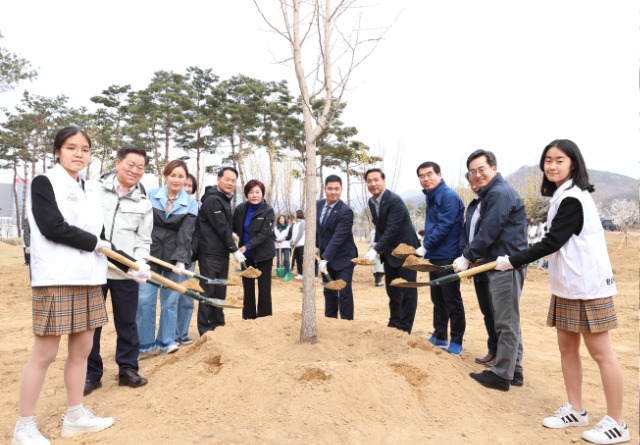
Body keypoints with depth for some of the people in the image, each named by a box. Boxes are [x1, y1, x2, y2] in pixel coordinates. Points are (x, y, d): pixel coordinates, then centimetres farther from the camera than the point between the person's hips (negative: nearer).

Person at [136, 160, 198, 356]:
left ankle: (166, 341, 19)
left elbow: (186, 233, -9)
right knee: (144, 300, 2)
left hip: (175, 257, 0)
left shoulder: (191, 203, -1)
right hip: (149, 254, 1)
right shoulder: (150, 196, 1)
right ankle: (145, 344, 15)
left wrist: (180, 259, -19)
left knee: (170, 300, 5)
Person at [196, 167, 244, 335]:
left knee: (220, 291, 14)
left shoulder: (224, 199, 16)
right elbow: (221, 227, -16)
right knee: (208, 291, -3)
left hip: (222, 252, 9)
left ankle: (218, 325, 24)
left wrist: (231, 236, 8)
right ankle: (205, 330, 4)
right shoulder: (212, 199, -14)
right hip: (210, 253, -9)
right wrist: (234, 249, -13)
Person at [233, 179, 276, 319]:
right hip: (246, 255, 4)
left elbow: (264, 234, -20)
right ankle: (248, 318, 26)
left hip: (263, 255, -4)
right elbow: (234, 227, 11)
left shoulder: (268, 211, -12)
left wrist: (247, 246, -28)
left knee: (264, 289, 1)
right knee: (248, 290, 13)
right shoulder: (240, 208, -2)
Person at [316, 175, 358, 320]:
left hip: (343, 258, -6)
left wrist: (324, 259, -31)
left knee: (344, 292, -5)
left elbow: (338, 238, -27)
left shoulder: (346, 211, -22)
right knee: (329, 291, 13)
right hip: (326, 256, 6)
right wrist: (316, 246, 6)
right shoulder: (318, 204, -1)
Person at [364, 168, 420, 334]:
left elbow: (392, 229, -28)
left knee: (408, 292, -1)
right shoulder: (371, 202, 3)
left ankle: (404, 330, 9)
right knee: (392, 291, 16)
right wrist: (375, 245, 2)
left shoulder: (395, 201, -22)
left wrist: (376, 250, -32)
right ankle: (393, 325, 30)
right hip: (389, 252, 8)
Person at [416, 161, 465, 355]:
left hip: (448, 258, -9)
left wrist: (424, 247, -16)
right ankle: (439, 336, 26)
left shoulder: (449, 196, -14)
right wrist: (426, 247, 11)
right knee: (438, 299, 15)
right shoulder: (431, 197, 14)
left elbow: (443, 226, -21)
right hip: (434, 256, 9)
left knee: (452, 300, 1)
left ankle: (456, 341, 12)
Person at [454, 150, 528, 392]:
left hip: (508, 266, -11)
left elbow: (488, 233, -20)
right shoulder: (491, 193, 18)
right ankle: (514, 370, 26)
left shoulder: (500, 193, -15)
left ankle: (502, 375, 7)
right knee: (508, 321, 16)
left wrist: (467, 257, -13)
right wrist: (479, 257, 12)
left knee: (506, 323, -2)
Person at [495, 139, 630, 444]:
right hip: (568, 285, 10)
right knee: (567, 347, 13)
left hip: (587, 285, -10)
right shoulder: (564, 195, 13)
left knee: (600, 352, -1)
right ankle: (576, 410, 24)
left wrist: (512, 260, -17)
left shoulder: (572, 199, -17)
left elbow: (552, 242, -20)